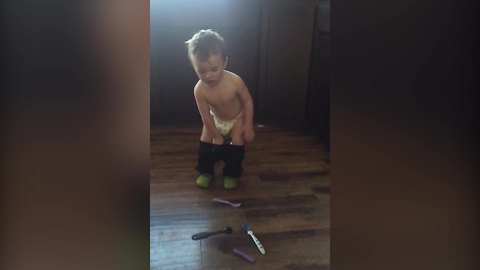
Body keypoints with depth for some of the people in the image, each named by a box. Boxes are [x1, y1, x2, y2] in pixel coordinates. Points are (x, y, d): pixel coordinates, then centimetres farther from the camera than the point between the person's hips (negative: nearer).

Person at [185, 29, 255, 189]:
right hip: (215, 120, 1)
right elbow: (206, 116, -21)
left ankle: (231, 174, 17)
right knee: (205, 144, 0)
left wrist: (248, 126, -17)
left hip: (237, 118, -1)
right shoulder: (199, 90, -32)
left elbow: (248, 101, -19)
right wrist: (216, 136, -12)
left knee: (236, 145, -6)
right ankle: (206, 171, 24)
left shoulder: (235, 81, -36)